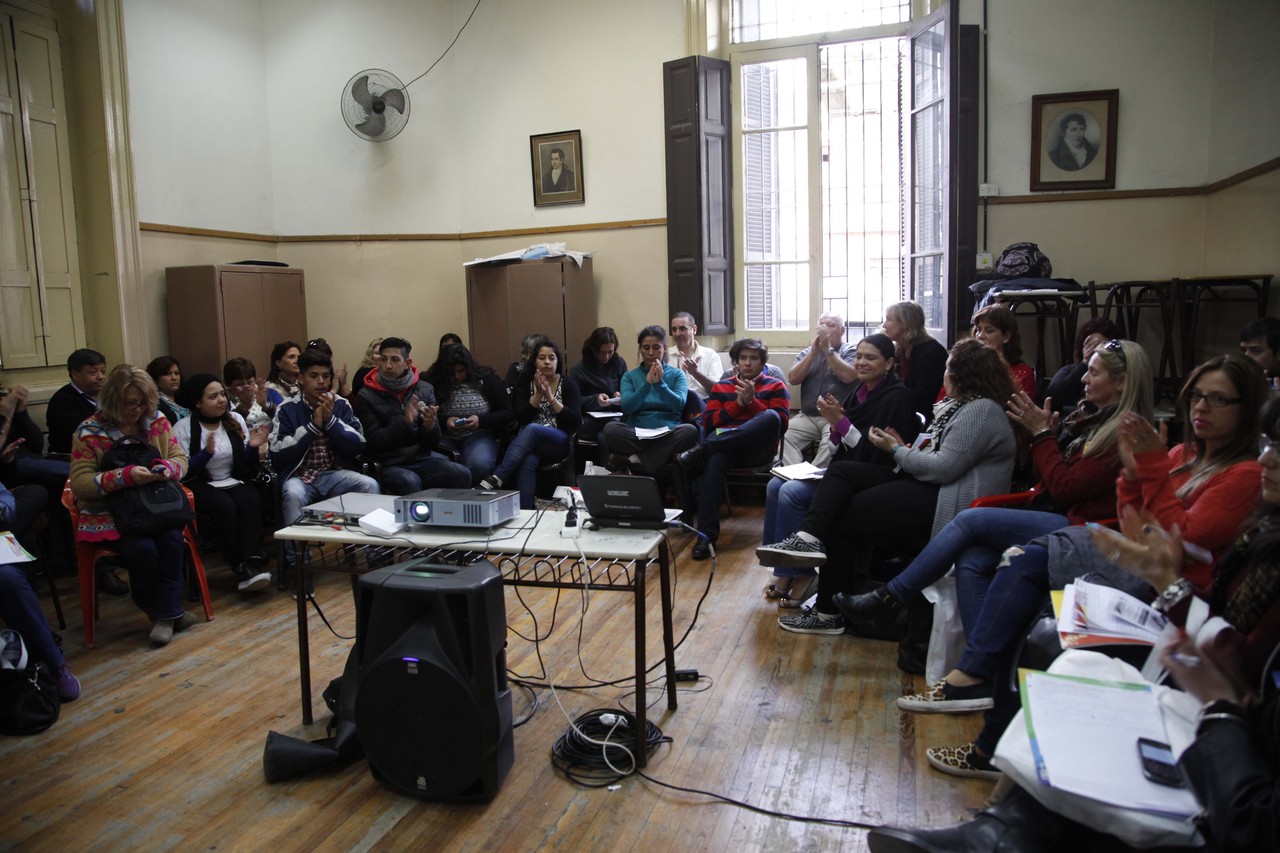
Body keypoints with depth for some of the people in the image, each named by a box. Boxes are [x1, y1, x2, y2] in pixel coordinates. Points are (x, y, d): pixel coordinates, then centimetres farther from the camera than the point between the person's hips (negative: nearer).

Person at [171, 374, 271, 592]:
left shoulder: (236, 420, 9)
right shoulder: (183, 428, -2)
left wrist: (252, 447, -8)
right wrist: (206, 452, -22)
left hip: (234, 481, 3)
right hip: (200, 485, -3)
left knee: (251, 501, -31)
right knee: (225, 506, -34)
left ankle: (252, 563, -37)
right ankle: (240, 567, -27)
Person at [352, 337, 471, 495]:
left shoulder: (425, 389, 9)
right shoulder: (366, 396, 2)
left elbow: (434, 442, 9)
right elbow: (374, 442, -7)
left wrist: (430, 426, -14)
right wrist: (404, 422, -19)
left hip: (422, 458, 3)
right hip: (388, 464, -3)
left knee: (462, 474, -24)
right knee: (409, 482, -36)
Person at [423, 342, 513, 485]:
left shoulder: (487, 380, 5)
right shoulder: (434, 383, 5)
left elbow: (508, 414, 4)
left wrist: (481, 420, -12)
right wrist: (444, 421, -13)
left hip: (478, 436, 0)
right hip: (445, 437, 0)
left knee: (480, 465, -34)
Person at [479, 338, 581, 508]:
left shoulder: (567, 384, 7)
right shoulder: (525, 383, 11)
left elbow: (575, 421, -4)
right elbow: (521, 418, 0)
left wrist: (550, 397, -12)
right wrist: (538, 394, -11)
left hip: (560, 443, -1)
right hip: (530, 443, 2)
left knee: (532, 429, -36)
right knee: (528, 462, -37)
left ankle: (496, 478, -48)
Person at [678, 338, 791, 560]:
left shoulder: (775, 387, 17)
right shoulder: (721, 387, 22)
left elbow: (781, 423, 2)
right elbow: (708, 423, 9)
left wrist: (751, 401, -7)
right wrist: (738, 403, -2)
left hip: (758, 449, 0)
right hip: (725, 447, 1)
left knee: (771, 416, -35)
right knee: (715, 460, -40)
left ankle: (702, 450, -36)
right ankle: (706, 535, -42)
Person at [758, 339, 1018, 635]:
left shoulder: (980, 411, -12)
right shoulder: (956, 405, 20)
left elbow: (944, 467, -21)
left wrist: (897, 450, -8)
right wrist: (901, 447, -2)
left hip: (947, 506, -10)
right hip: (922, 485, 10)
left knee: (839, 519, -10)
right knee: (840, 471, -4)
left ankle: (829, 613, -2)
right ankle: (809, 538, -24)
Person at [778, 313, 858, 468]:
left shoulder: (851, 351, 7)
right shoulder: (806, 353, 18)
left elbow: (848, 377, -13)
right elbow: (793, 379, 2)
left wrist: (828, 349, -10)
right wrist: (813, 352, -5)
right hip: (807, 416, 4)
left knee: (831, 443, -35)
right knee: (783, 436, -25)